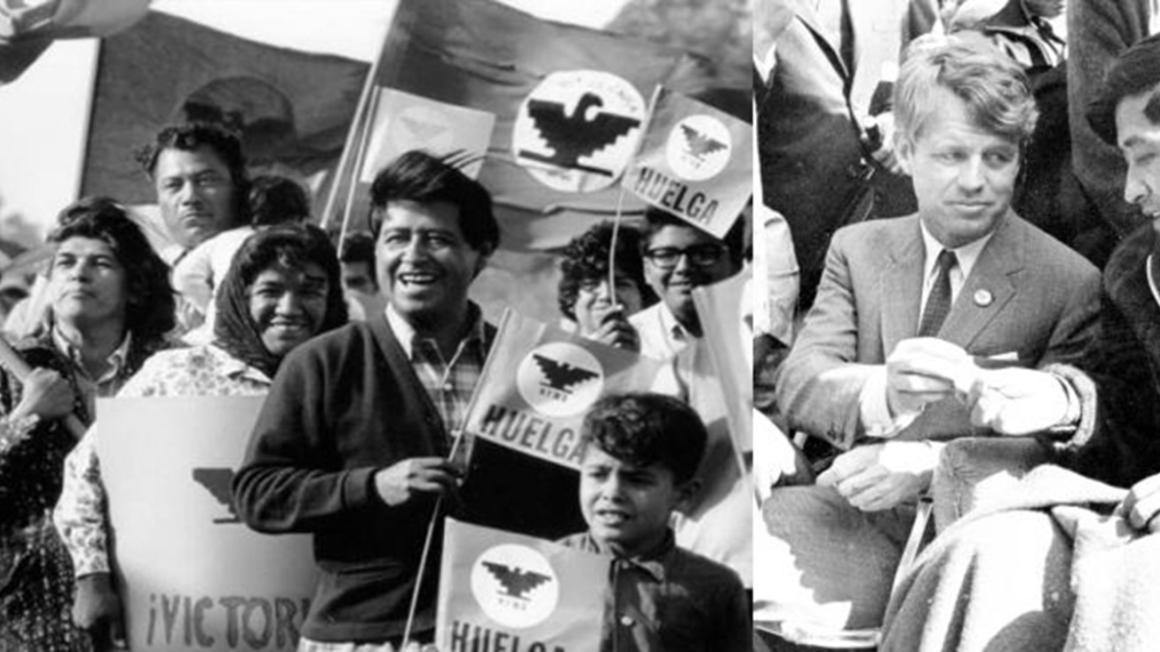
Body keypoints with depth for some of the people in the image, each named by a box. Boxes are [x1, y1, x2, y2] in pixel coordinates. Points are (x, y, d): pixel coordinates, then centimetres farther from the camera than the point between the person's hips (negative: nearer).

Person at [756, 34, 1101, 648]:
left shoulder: (1070, 283, -1)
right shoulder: (857, 250, 10)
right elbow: (798, 383, -4)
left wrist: (927, 465, -19)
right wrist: (881, 394, -28)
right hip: (844, 500, 3)